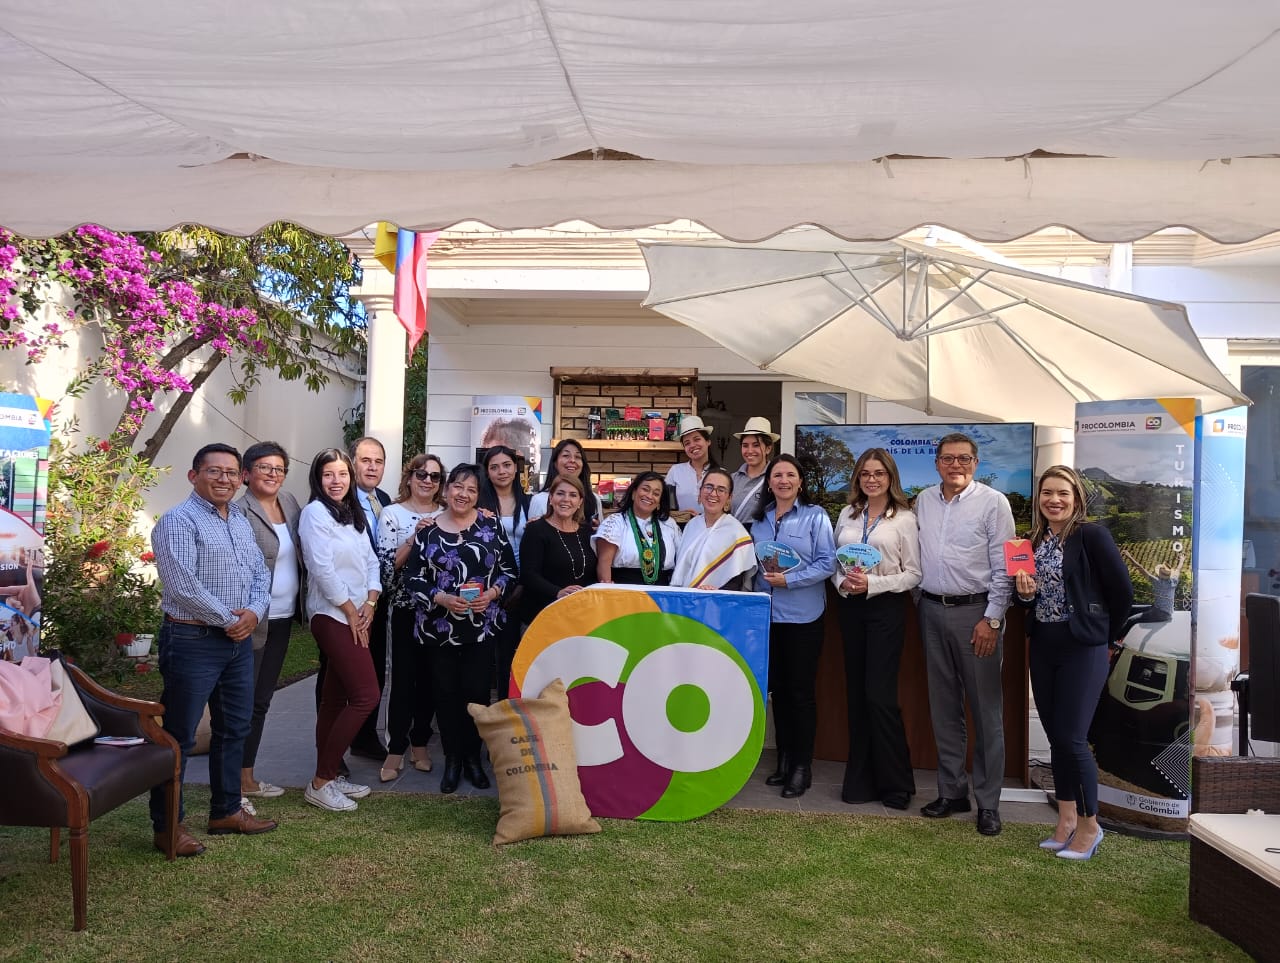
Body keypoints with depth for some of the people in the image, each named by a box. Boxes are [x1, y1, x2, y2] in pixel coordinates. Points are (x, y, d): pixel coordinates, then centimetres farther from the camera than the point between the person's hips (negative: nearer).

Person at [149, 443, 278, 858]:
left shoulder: (240, 521, 14)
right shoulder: (179, 521, -11)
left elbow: (260, 572, 13)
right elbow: (182, 585, -21)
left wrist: (254, 612, -6)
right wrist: (229, 620, -14)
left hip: (239, 639, 8)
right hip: (193, 640, -8)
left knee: (234, 728, 16)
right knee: (179, 735, 1)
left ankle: (226, 810, 30)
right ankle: (167, 825, 12)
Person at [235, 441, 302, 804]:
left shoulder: (289, 502, 8)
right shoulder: (240, 513, -15)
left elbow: (303, 548, 18)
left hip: (283, 618, 8)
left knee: (262, 699, 16)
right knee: (244, 702, 0)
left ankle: (247, 777, 29)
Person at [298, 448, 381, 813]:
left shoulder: (355, 514, 14)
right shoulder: (315, 513, -9)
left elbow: (371, 562, 13)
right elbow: (322, 570, -16)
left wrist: (370, 605, -2)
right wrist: (351, 613, -11)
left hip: (359, 617, 8)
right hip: (333, 617, -8)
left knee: (336, 699, 12)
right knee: (366, 696, -12)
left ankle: (329, 775, 20)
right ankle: (320, 782, -3)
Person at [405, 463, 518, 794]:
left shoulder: (490, 526, 2)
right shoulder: (428, 529, 1)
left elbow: (509, 570, 4)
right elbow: (413, 577, -1)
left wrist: (492, 594, -13)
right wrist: (442, 598, -15)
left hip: (482, 626, 0)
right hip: (440, 628, 1)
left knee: (476, 690, 3)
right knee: (446, 692, 7)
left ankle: (473, 757, 20)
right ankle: (452, 758, 22)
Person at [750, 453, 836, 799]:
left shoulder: (816, 516, -5)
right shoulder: (759, 519, 10)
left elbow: (827, 563, -11)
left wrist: (789, 580, -18)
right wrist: (764, 578, -2)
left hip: (803, 615, -5)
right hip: (768, 614, 5)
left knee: (801, 691, 2)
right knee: (778, 689, 12)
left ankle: (802, 766, 14)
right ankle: (784, 760, 25)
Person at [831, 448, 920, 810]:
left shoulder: (904, 519, -3)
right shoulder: (847, 514, 10)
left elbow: (913, 573, -5)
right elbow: (833, 560, 12)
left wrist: (872, 583, -16)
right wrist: (843, 583, -8)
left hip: (886, 607, -4)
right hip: (850, 607, 4)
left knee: (880, 695, -6)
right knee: (856, 694, 9)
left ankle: (895, 783, 11)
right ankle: (861, 780, 19)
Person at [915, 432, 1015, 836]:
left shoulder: (993, 502, -5)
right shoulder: (923, 501, 9)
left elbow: (1003, 566, -7)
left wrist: (991, 620, -11)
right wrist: (922, 604, 7)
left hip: (976, 611, -5)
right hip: (932, 610, 5)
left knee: (986, 708, 2)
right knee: (944, 707, 12)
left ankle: (988, 801, 12)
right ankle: (951, 791, 23)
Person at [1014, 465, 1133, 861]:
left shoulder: (1091, 535, -12)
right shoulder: (1034, 542, 7)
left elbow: (1122, 591, -9)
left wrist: (1105, 636, 1)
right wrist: (1024, 592, -8)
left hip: (1082, 649, -6)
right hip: (1043, 647, 6)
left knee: (1071, 738, -5)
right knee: (1055, 736, 12)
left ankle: (1089, 825, 14)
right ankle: (1066, 820, 25)